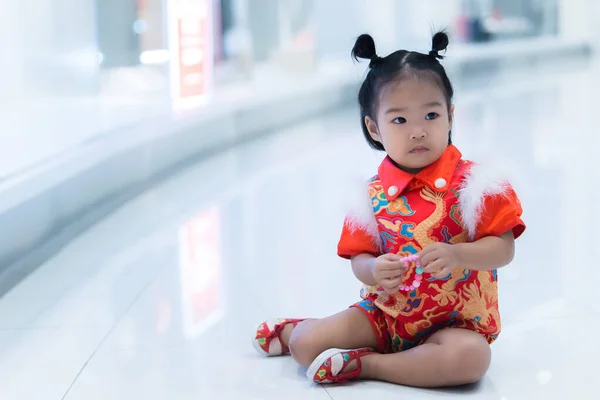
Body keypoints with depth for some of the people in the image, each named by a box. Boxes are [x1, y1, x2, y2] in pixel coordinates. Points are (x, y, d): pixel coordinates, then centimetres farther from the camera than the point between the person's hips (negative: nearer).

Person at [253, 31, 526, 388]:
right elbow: (360, 259, 2)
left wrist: (456, 255, -30)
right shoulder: (374, 193, -1)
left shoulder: (472, 181, -10)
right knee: (306, 345, -13)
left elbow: (504, 249, -12)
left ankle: (364, 363, -18)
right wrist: (374, 270, -23)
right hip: (386, 313, 2)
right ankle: (295, 331, 26)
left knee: (470, 357, -35)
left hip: (453, 321, -2)